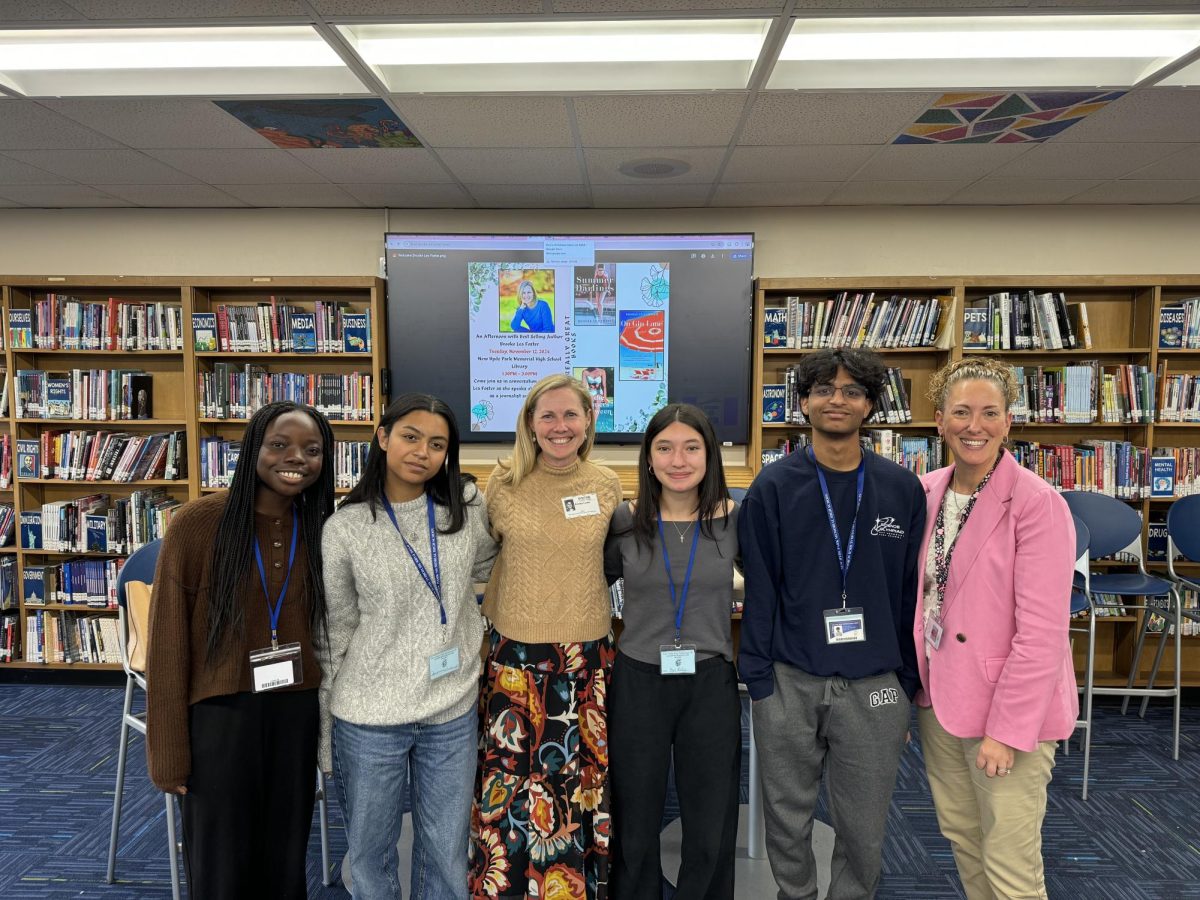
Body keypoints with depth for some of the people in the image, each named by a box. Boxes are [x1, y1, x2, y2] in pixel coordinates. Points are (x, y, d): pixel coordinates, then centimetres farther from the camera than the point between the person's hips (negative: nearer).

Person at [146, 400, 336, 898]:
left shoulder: (321, 529, -2)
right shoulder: (198, 522, -13)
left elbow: (331, 630, 6)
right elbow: (168, 640, -8)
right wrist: (169, 750, -6)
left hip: (299, 712, 3)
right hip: (220, 710, -3)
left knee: (285, 856, 18)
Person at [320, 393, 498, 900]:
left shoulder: (469, 506, -5)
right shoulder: (344, 528, -9)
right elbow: (334, 633, -2)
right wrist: (321, 729, 2)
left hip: (453, 714, 2)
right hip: (367, 718, -1)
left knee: (446, 854, 15)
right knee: (370, 852, 17)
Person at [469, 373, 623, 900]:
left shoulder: (607, 486, -2)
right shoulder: (503, 484, -6)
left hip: (587, 654, 1)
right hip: (515, 653, -1)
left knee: (583, 779, 11)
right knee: (510, 780, 7)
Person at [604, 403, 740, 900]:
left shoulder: (736, 519, -5)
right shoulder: (624, 520, -6)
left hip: (711, 685, 0)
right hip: (637, 683, 0)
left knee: (711, 827, 14)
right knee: (635, 825, 15)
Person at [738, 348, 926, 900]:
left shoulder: (903, 491, 0)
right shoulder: (774, 487, -4)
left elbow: (913, 593, 4)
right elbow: (759, 591, -4)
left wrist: (908, 683, 4)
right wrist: (758, 680, -6)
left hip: (874, 686, 1)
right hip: (789, 682, 0)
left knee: (864, 829, 13)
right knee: (788, 818, 15)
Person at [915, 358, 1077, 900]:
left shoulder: (1038, 504, -17)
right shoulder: (928, 492, 3)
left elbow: (1041, 633, -18)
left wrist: (1007, 730, -17)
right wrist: (913, 683, 8)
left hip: (1008, 709, -6)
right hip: (937, 698, 6)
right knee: (959, 834, 20)